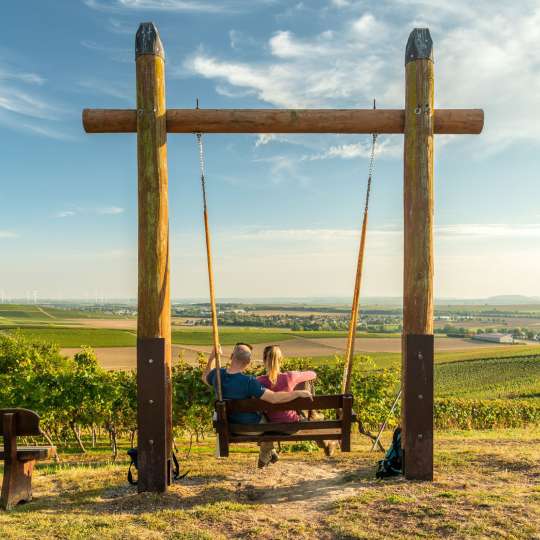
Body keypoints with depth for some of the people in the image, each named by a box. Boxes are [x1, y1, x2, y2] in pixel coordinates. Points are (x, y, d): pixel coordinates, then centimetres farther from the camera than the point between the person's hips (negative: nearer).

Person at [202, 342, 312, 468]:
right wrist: (298, 393, -26)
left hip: (230, 425, 6)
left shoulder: (218, 374, -16)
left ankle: (269, 453, 44)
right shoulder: (248, 381, -35)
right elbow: (274, 398, -37)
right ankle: (264, 458, 41)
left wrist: (211, 358, 12)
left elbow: (205, 378, 8)